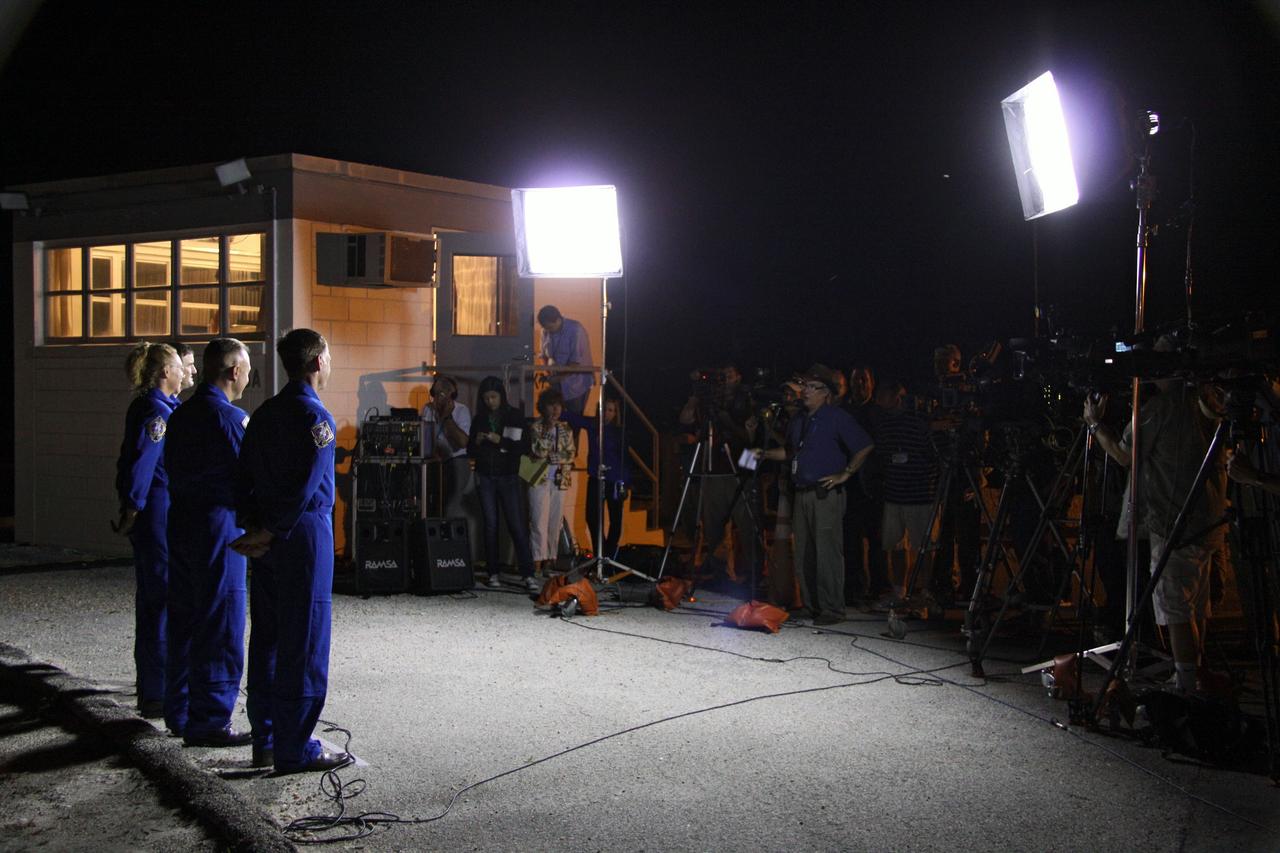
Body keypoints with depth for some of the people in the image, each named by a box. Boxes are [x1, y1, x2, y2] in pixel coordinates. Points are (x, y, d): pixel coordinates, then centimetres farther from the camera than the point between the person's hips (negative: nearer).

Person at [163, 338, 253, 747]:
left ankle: (180, 712, 25)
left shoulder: (180, 414, 11)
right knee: (219, 626, -1)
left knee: (184, 621, 16)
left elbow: (171, 467, 14)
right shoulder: (231, 417, -15)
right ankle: (209, 721, 3)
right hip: (219, 528, -8)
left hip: (180, 523, 9)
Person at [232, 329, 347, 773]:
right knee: (304, 641, -3)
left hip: (269, 539, 8)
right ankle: (295, 749, 1)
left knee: (267, 637, 13)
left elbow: (242, 474, 10)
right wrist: (269, 533, -12)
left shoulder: (265, 412, 12)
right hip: (304, 534, -8)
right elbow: (305, 487, -19)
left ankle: (265, 741, 20)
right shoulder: (316, 417, -12)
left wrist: (252, 527, 5)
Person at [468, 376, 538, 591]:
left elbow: (524, 446, -6)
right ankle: (493, 573, 8)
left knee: (516, 524, -8)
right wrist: (477, 442, -9)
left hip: (508, 478, -2)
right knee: (490, 524, 2)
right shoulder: (479, 419, 8)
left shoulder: (514, 416, 0)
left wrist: (500, 440, -18)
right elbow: (470, 451, 12)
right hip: (485, 478, 3)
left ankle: (527, 575, -7)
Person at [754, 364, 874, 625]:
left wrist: (845, 474, -11)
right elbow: (790, 451, 30)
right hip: (802, 494, 8)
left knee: (827, 552, -9)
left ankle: (832, 609, -4)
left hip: (826, 494, -8)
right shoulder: (799, 421, 18)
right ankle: (810, 605, 18)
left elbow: (865, 447, -9)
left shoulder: (837, 418, -6)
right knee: (803, 553, 9)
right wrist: (765, 454, 16)